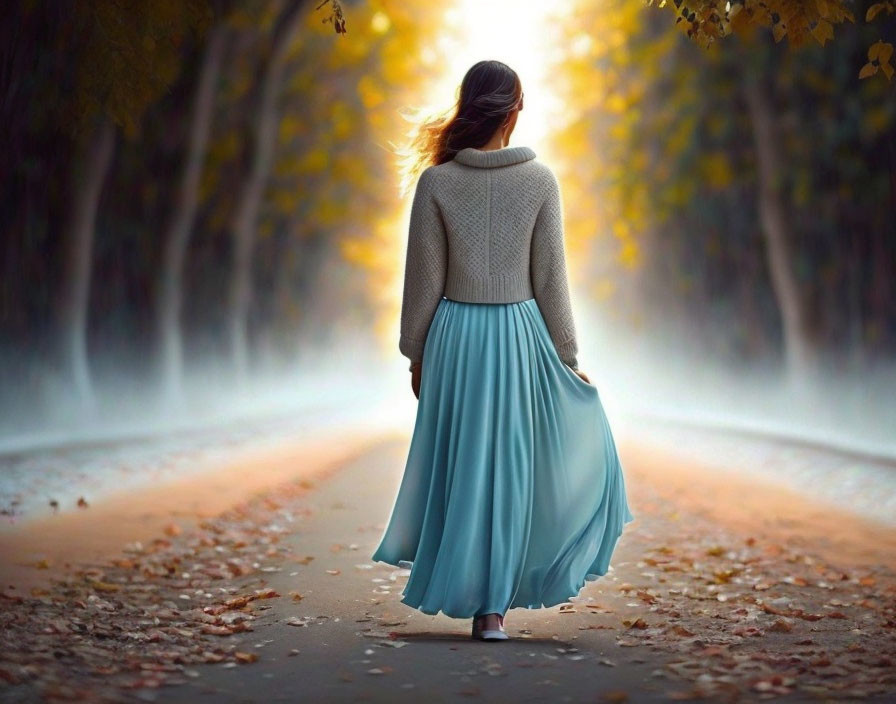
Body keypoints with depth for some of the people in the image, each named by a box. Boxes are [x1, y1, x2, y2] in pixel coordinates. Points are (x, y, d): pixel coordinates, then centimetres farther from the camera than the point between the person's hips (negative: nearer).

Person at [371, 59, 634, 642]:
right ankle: (494, 606, 11)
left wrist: (416, 352, 9)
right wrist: (567, 355, 5)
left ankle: (461, 589, 22)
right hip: (519, 334, 0)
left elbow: (424, 278, -1)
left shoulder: (436, 181, -5)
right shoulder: (540, 179, -5)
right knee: (512, 464, 8)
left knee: (461, 462, 13)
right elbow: (550, 278, -3)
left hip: (455, 334, 1)